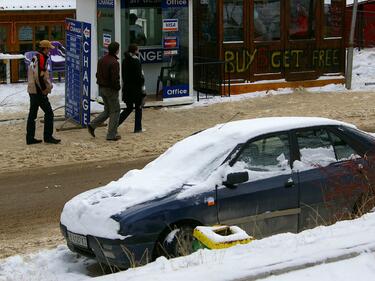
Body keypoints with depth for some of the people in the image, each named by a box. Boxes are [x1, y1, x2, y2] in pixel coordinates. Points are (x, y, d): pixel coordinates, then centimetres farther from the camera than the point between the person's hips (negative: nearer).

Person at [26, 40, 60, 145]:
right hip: (39, 92, -10)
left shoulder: (35, 57, 16)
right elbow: (39, 76, -24)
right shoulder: (41, 58, -15)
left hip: (32, 90, 10)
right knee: (49, 113, -3)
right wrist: (45, 89, -15)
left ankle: (30, 138, 14)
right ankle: (48, 136, -1)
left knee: (32, 114, 11)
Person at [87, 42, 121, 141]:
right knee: (115, 111, 4)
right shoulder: (114, 62, -20)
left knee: (107, 110, 18)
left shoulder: (101, 60, 8)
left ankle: (92, 125, 5)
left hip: (102, 88, 8)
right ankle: (111, 135, 6)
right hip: (111, 89, -8)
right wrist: (118, 87, -7)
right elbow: (115, 78, -23)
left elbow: (98, 74, 14)